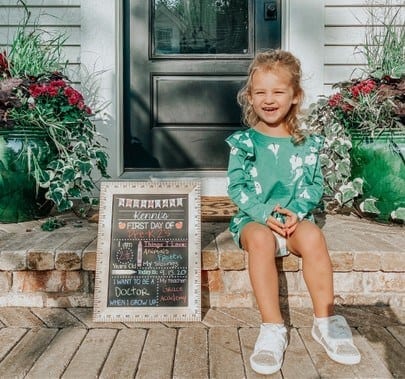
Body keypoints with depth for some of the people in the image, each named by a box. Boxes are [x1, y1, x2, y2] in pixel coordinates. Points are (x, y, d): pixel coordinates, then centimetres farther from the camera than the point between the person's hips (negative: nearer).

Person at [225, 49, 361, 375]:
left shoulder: (306, 144, 8)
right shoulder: (243, 142, 4)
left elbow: (315, 185, 5)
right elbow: (236, 187, -2)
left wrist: (296, 211, -14)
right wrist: (265, 213, -17)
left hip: (296, 218, 1)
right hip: (254, 218, -1)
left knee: (313, 236, -31)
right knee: (260, 239, -34)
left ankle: (326, 321, -18)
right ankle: (273, 328, -30)